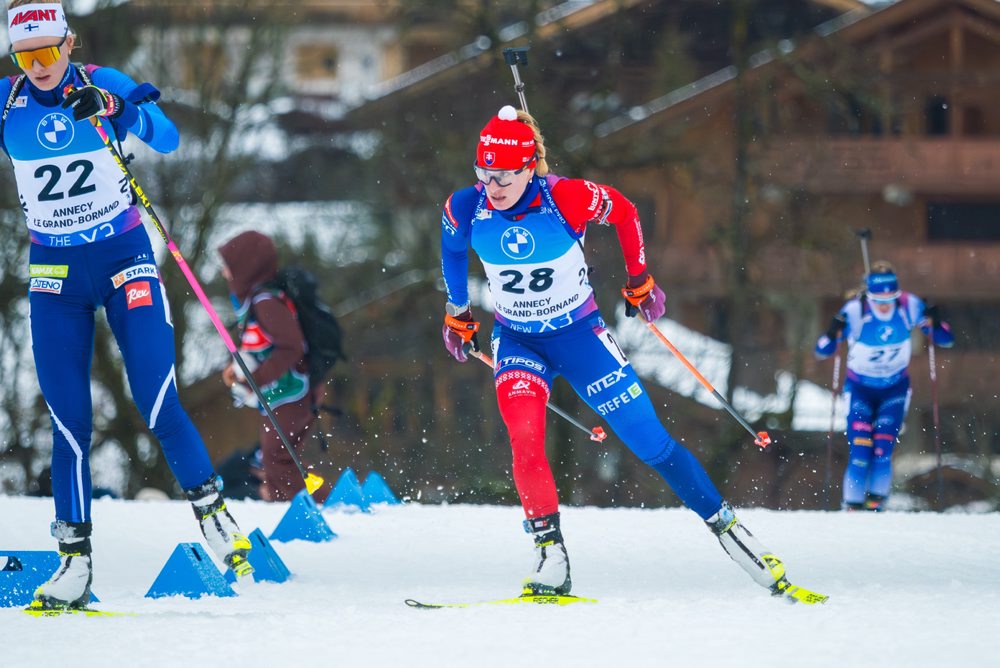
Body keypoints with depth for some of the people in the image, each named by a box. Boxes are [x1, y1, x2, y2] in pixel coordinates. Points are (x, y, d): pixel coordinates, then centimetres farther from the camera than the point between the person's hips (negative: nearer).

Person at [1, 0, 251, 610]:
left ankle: (211, 507, 11)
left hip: (124, 260, -1)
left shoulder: (103, 86, -8)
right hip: (55, 271, 1)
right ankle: (75, 560, 3)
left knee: (157, 404, -9)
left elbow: (166, 137, -21)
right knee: (70, 420, -2)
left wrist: (114, 109, -37)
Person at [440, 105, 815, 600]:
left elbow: (624, 212, -5)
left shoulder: (565, 199, -25)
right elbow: (452, 248, 7)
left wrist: (639, 280, 6)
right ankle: (551, 559, -19)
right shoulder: (466, 209, -18)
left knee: (651, 442, 0)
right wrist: (456, 311, 17)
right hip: (517, 341, 1)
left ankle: (727, 529, 15)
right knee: (524, 433, -27)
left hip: (579, 335, -1)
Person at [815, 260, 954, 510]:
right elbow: (822, 352, -16)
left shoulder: (909, 306, -15)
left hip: (895, 389, 1)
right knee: (860, 452, -14)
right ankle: (853, 504, -3)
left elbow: (946, 341, -6)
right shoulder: (855, 311, -21)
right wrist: (833, 334, -38)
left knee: (882, 452, -14)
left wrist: (935, 324, -27)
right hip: (860, 389, -1)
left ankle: (876, 500, -1)